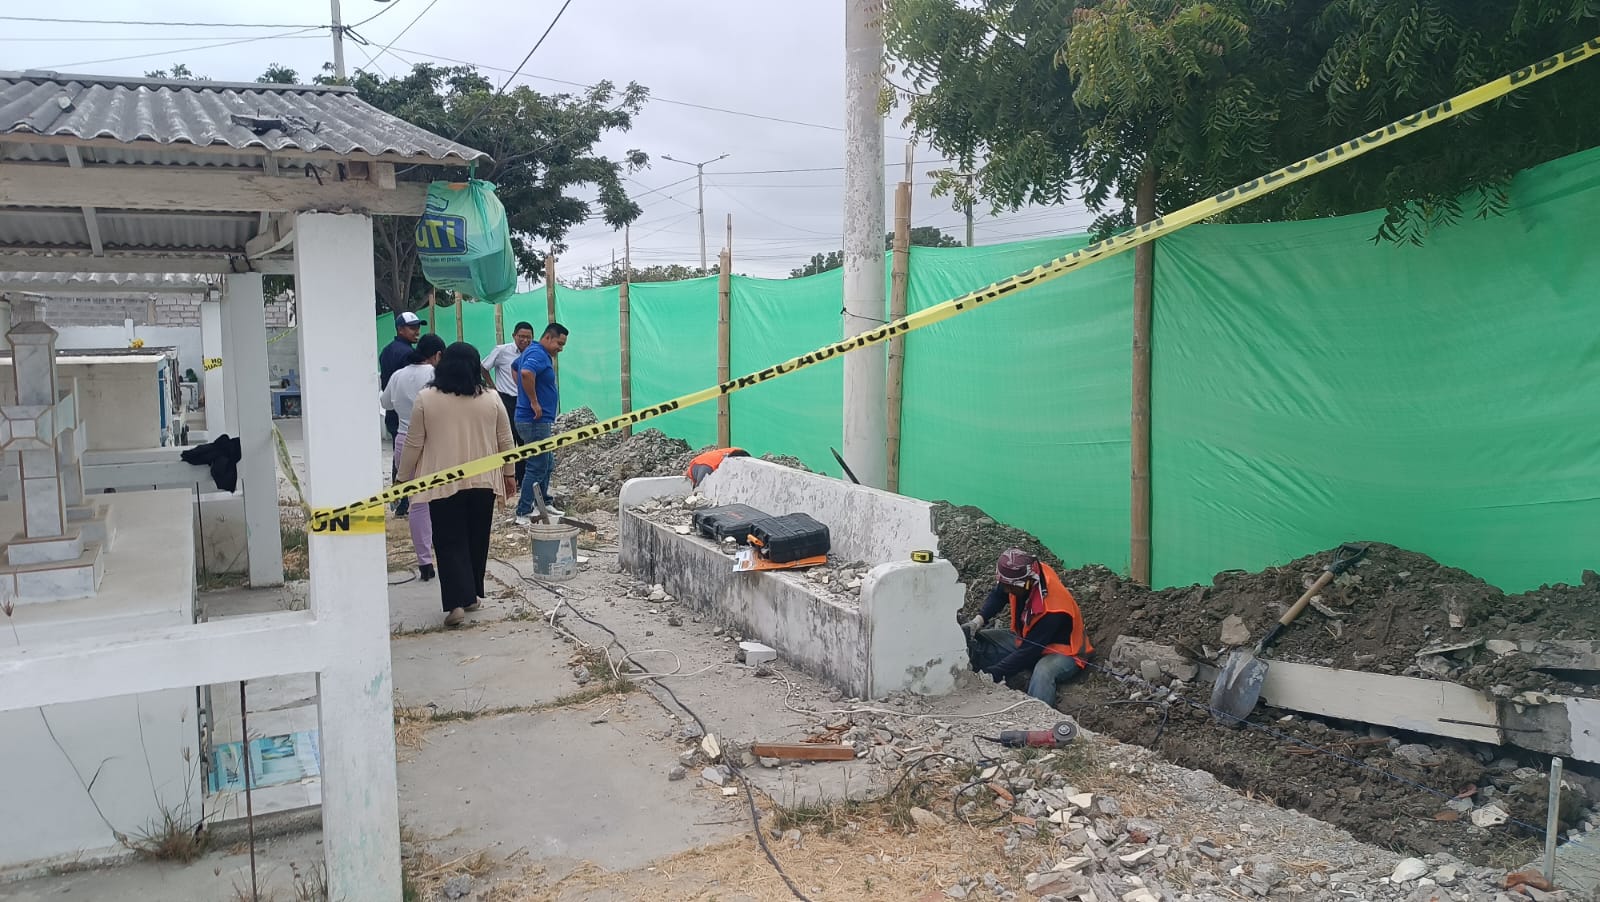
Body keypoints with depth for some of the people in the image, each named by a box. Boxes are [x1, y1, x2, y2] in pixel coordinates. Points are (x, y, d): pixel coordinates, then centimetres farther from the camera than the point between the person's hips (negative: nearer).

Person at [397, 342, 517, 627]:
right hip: (482, 481, 2)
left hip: (443, 484, -2)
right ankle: (472, 596, 22)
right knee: (476, 540, 14)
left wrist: (405, 478, 10)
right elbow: (506, 441, 6)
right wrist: (508, 473, 18)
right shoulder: (491, 399, 0)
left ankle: (456, 602, -10)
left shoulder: (425, 399, -5)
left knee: (450, 543, 1)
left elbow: (413, 444, -2)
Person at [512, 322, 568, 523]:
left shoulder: (531, 352, 15)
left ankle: (543, 505, 31)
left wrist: (524, 391, 25)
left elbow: (516, 367, 35)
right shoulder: (538, 354, -17)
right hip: (535, 421, -11)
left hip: (540, 421, 11)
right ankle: (523, 514, -1)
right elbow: (526, 373, -38)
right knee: (537, 468, -6)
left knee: (547, 464, 20)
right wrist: (534, 402, -28)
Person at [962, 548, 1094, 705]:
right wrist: (979, 620, -15)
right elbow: (997, 595, 2)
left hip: (1061, 651, -8)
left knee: (1043, 673, -43)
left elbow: (1029, 651, -32)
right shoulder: (1025, 574, -19)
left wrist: (993, 673, -33)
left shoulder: (1054, 610, -36)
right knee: (975, 642, -9)